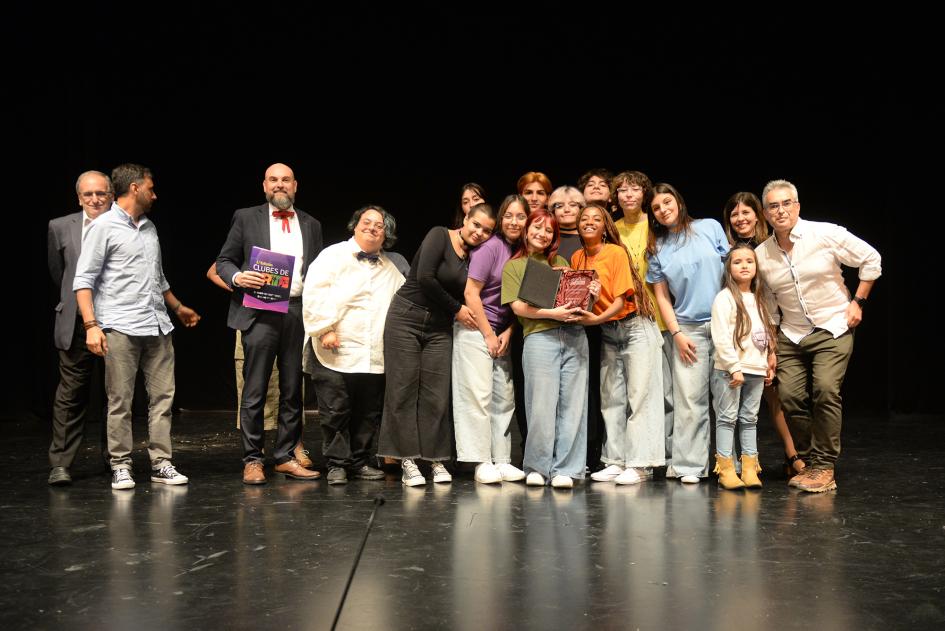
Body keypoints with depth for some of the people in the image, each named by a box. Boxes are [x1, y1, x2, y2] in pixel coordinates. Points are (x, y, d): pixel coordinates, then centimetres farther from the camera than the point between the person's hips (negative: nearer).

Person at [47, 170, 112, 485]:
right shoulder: (61, 227, 3)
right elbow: (57, 272, 16)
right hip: (77, 325, 0)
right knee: (71, 395, 1)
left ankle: (115, 458, 25)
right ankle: (60, 464, 7)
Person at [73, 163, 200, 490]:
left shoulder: (149, 227, 18)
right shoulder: (104, 226, -2)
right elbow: (83, 280, -6)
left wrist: (178, 307, 32)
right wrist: (91, 325, -16)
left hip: (158, 327, 6)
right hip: (120, 328, -6)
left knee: (162, 396, 4)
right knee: (120, 401, -1)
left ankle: (161, 463, 9)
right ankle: (121, 466, 8)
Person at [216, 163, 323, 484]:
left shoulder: (311, 225, 16)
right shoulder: (246, 217, 7)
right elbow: (223, 261, 7)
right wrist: (237, 277, -15)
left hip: (299, 313, 3)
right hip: (260, 313, -3)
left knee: (292, 391, 7)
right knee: (255, 391, -2)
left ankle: (285, 457, 16)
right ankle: (252, 460, 6)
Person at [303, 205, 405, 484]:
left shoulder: (390, 270, 20)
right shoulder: (333, 255, 2)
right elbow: (315, 293, -9)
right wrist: (325, 329, -15)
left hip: (374, 356, 5)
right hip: (336, 353, -5)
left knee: (369, 413, 8)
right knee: (336, 412, -2)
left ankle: (360, 461, 20)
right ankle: (337, 464, 8)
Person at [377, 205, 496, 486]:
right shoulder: (440, 236, -7)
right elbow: (424, 277, -17)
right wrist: (456, 310, -9)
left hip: (440, 328, 5)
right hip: (406, 317, -5)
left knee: (437, 394, 0)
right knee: (404, 390, -3)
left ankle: (437, 460, 8)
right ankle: (408, 462, 2)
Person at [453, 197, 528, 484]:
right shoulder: (490, 247, -12)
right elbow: (471, 293, -14)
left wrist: (507, 333, 0)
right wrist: (489, 335, -11)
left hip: (501, 333, 7)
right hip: (475, 329, -7)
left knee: (504, 397, 6)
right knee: (478, 394, -7)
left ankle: (501, 461, 13)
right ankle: (482, 463, -2)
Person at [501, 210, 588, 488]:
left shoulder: (560, 262, 23)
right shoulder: (513, 266, 10)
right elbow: (518, 306, -2)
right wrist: (553, 313, -13)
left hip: (574, 334, 4)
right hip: (539, 336, -4)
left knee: (573, 403, -1)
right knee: (542, 405, -6)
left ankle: (565, 469, 4)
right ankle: (537, 467, 8)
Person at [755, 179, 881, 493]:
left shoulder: (826, 234, -11)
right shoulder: (761, 255, 0)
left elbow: (871, 259, 0)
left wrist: (858, 302, -2)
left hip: (833, 329, -4)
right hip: (791, 335, 4)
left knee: (825, 390, -20)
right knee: (790, 396, -5)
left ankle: (824, 468, -12)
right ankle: (808, 462, 14)